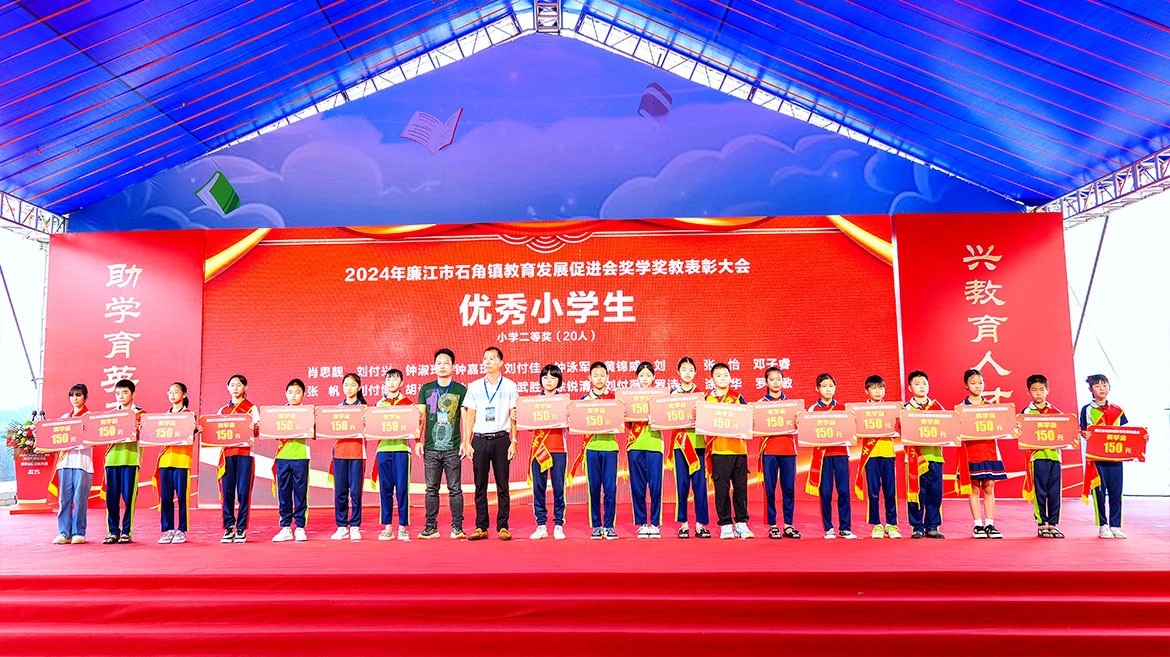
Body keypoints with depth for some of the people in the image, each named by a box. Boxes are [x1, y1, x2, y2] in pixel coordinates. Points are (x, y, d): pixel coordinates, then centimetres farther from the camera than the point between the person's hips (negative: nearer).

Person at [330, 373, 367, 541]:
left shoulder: (364, 407, 5)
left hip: (357, 451, -3)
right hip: (340, 450, 3)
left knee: (355, 491, -3)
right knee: (340, 491, 2)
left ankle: (355, 527, 5)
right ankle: (341, 527, 10)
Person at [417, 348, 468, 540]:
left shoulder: (461, 390, 4)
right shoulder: (426, 389, 10)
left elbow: (465, 418, 3)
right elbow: (420, 416, 9)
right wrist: (418, 441, 2)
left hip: (453, 448, -2)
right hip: (431, 447, 2)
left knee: (455, 489, 0)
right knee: (431, 489, 6)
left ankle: (457, 527, 6)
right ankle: (431, 527, 13)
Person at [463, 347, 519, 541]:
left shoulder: (510, 386, 5)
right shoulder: (474, 387, 10)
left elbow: (514, 416, 3)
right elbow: (470, 417, 10)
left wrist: (513, 442, -5)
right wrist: (467, 442, 3)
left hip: (501, 439, -2)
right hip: (480, 439, 2)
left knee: (502, 485, 0)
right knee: (480, 485, 3)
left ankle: (503, 527, 7)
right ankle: (481, 527, 10)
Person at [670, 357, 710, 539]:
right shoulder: (673, 393, 8)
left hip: (698, 442, 0)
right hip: (680, 442, 0)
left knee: (699, 483, -1)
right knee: (682, 483, 0)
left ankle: (700, 524, 6)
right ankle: (683, 524, 8)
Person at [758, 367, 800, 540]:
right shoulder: (761, 403, 6)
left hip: (788, 449, 2)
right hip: (769, 449, -2)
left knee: (789, 488, 3)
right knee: (770, 488, -1)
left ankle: (788, 525, 11)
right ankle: (772, 526, 8)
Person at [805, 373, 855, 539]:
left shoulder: (843, 408, 10)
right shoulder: (812, 409, 6)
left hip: (840, 452, 1)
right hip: (822, 453, -1)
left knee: (843, 491, -1)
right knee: (825, 492, -1)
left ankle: (845, 528, 8)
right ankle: (828, 528, 9)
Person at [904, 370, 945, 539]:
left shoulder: (936, 407, 11)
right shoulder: (906, 408, 4)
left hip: (934, 455, 3)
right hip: (915, 456, -3)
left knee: (935, 492, 5)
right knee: (917, 492, -1)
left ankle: (932, 527, 15)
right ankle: (917, 527, 9)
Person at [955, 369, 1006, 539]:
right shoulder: (961, 407, 2)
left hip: (989, 450, 2)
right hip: (971, 451, -2)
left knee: (989, 487, 4)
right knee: (974, 488, 1)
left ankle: (990, 524, 10)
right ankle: (978, 525, 7)